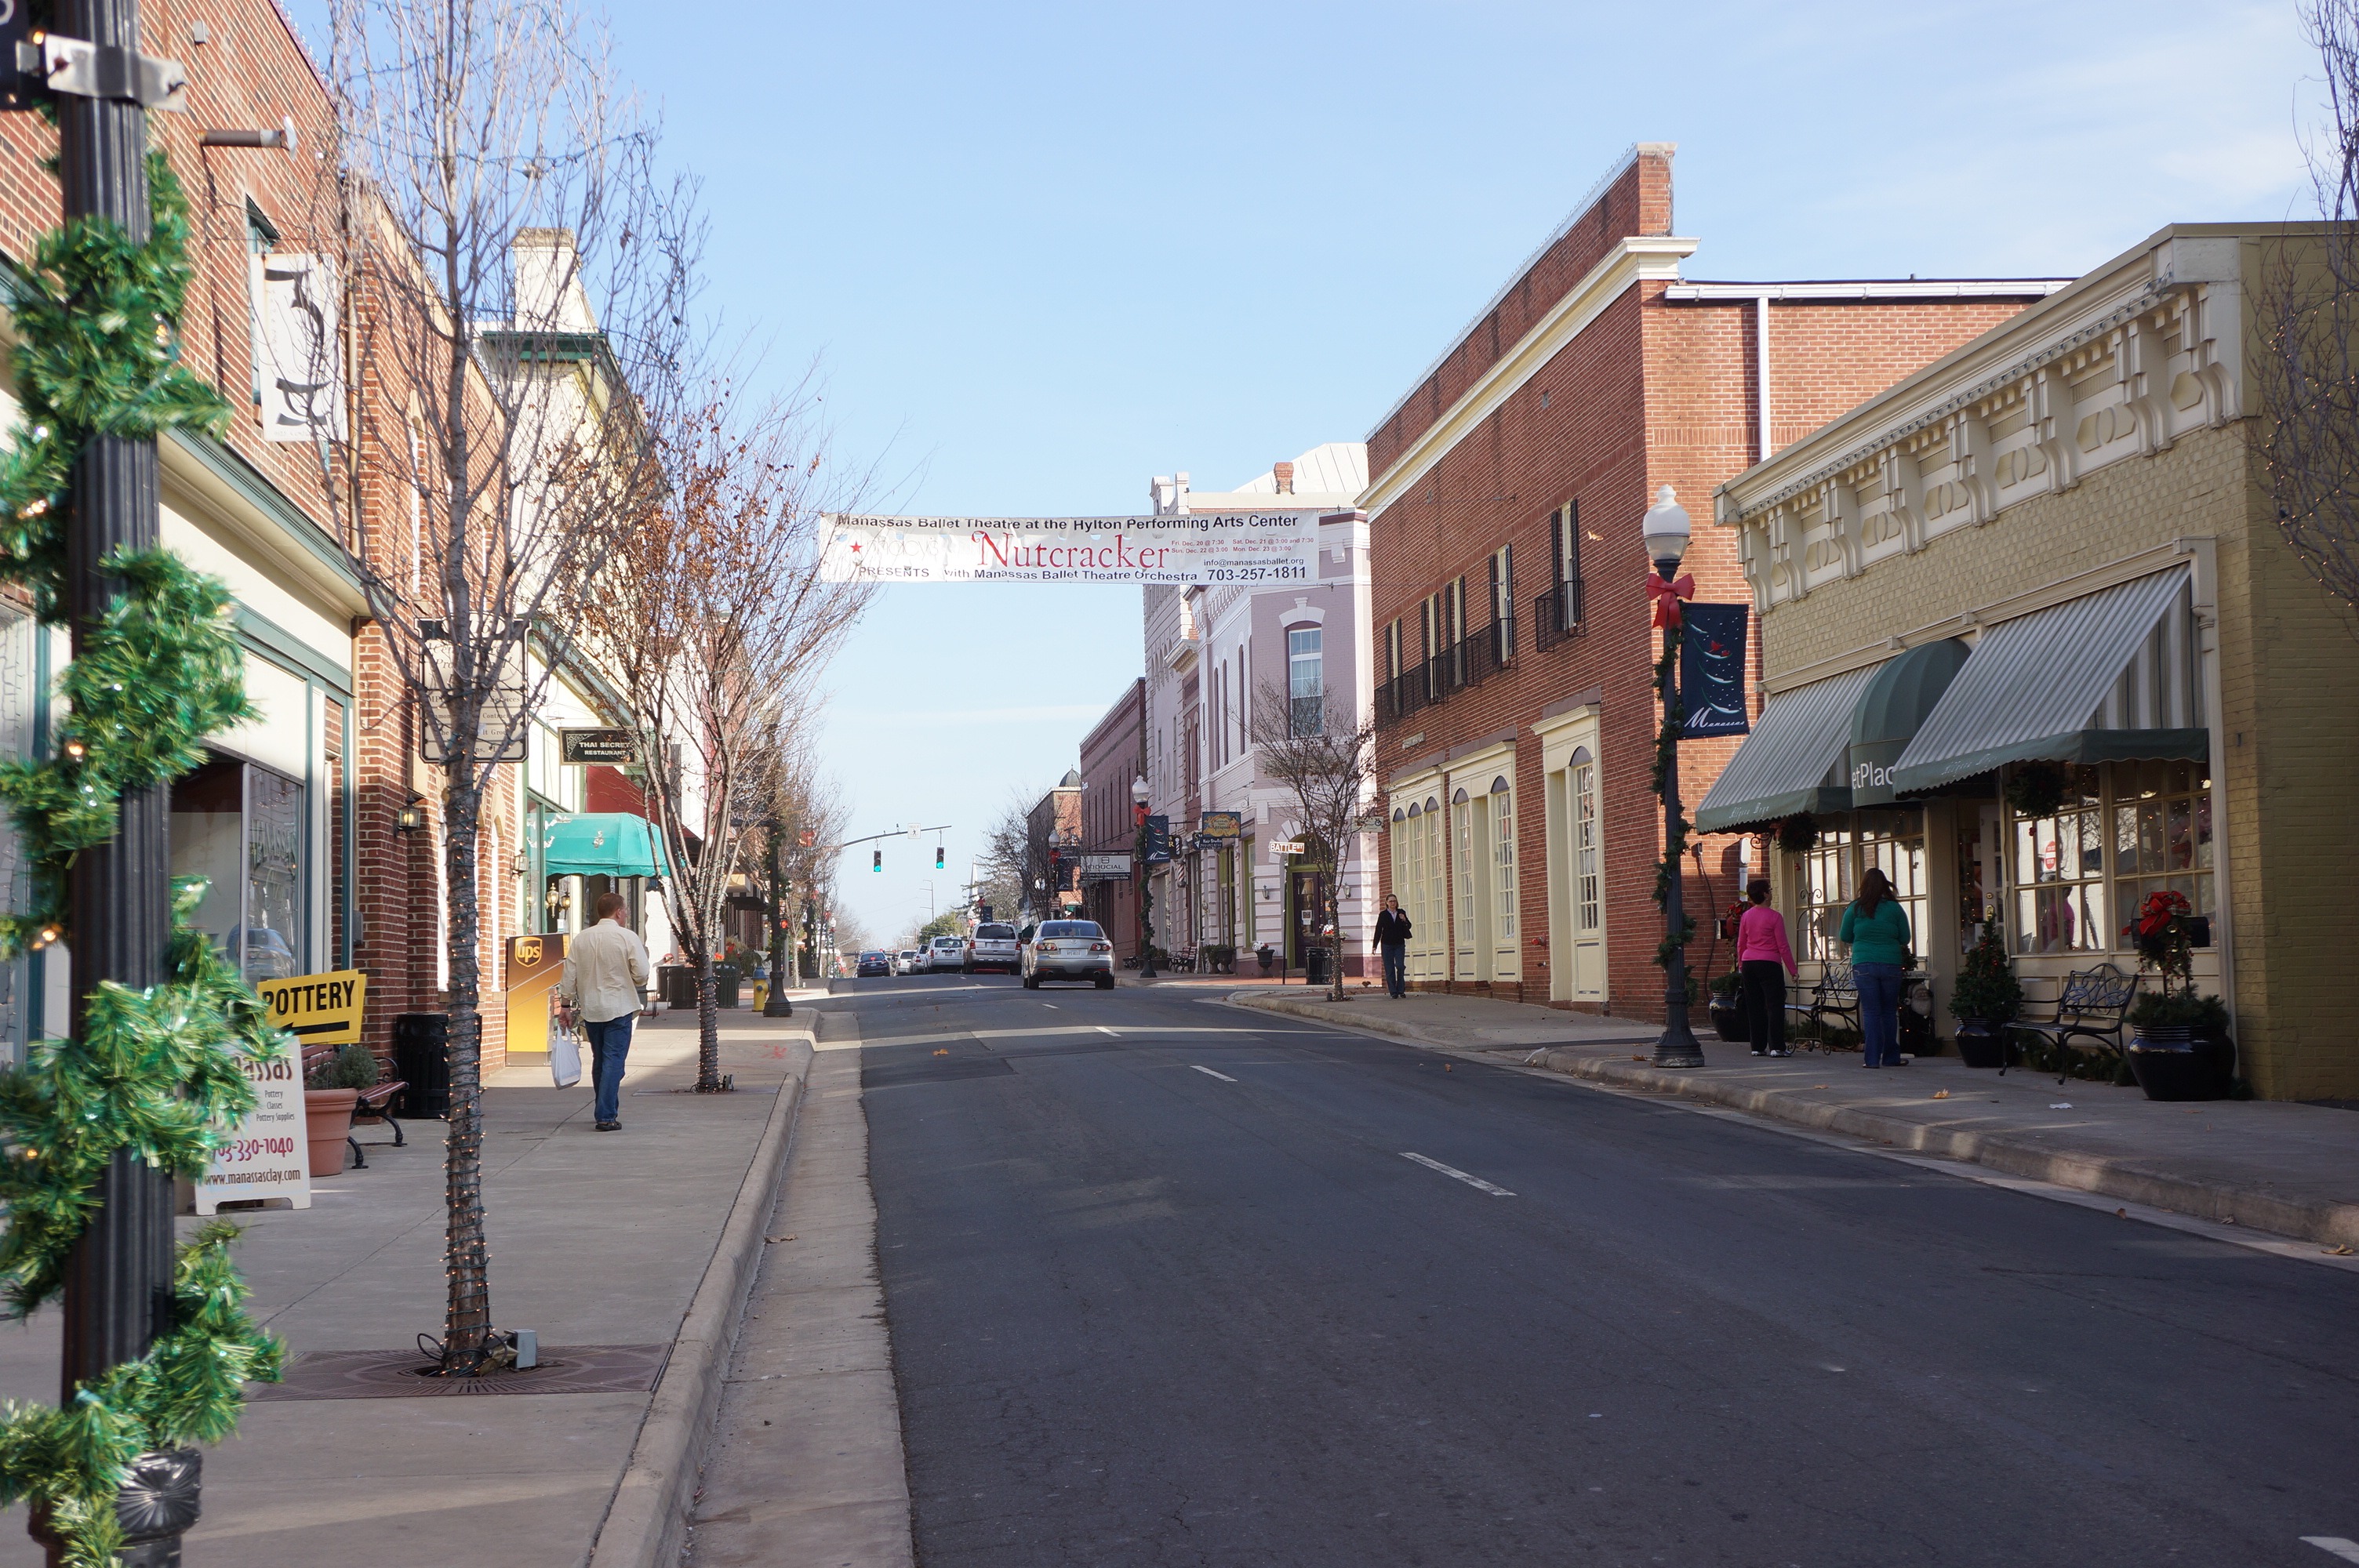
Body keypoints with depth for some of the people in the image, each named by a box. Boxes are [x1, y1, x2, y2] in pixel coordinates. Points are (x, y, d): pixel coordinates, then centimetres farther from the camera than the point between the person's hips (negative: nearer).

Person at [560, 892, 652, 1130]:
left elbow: (569, 976, 5)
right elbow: (641, 975, -11)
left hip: (590, 1010, 5)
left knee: (599, 1060, 17)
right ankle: (607, 1117, -10)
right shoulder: (627, 937, -9)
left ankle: (606, 1111, 27)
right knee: (613, 1061, -4)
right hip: (618, 1008, -5)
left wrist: (567, 1005, 13)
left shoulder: (580, 939, 4)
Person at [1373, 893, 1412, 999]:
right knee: (1389, 969, -2)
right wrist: (1375, 945, -2)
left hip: (1399, 944, 1)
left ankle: (1401, 990, 4)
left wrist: (1404, 920, -10)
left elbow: (1409, 926, 12)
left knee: (1400, 966, -10)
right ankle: (1393, 992, 3)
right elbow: (1378, 930, 1)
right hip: (1387, 945, -1)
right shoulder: (1383, 915, 1)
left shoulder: (1401, 913, 7)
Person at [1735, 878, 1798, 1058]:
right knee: (1775, 1005, -3)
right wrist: (1792, 969, -1)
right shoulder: (1774, 917, -9)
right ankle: (1777, 1047, -8)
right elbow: (1783, 946, -8)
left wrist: (1741, 965, 27)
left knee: (1754, 1006, 9)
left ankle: (1758, 1046, 10)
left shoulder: (1745, 916, 6)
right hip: (1770, 963, -5)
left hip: (1749, 963, 5)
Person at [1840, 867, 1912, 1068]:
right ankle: (1890, 1057, 13)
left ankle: (1873, 1059, -1)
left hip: (1863, 966, -1)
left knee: (1871, 1012, 3)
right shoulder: (1895, 908, 0)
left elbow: (1845, 937, 9)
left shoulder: (1855, 908, -1)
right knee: (1890, 1012, 11)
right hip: (1891, 964, 1)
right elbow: (1905, 939, 6)